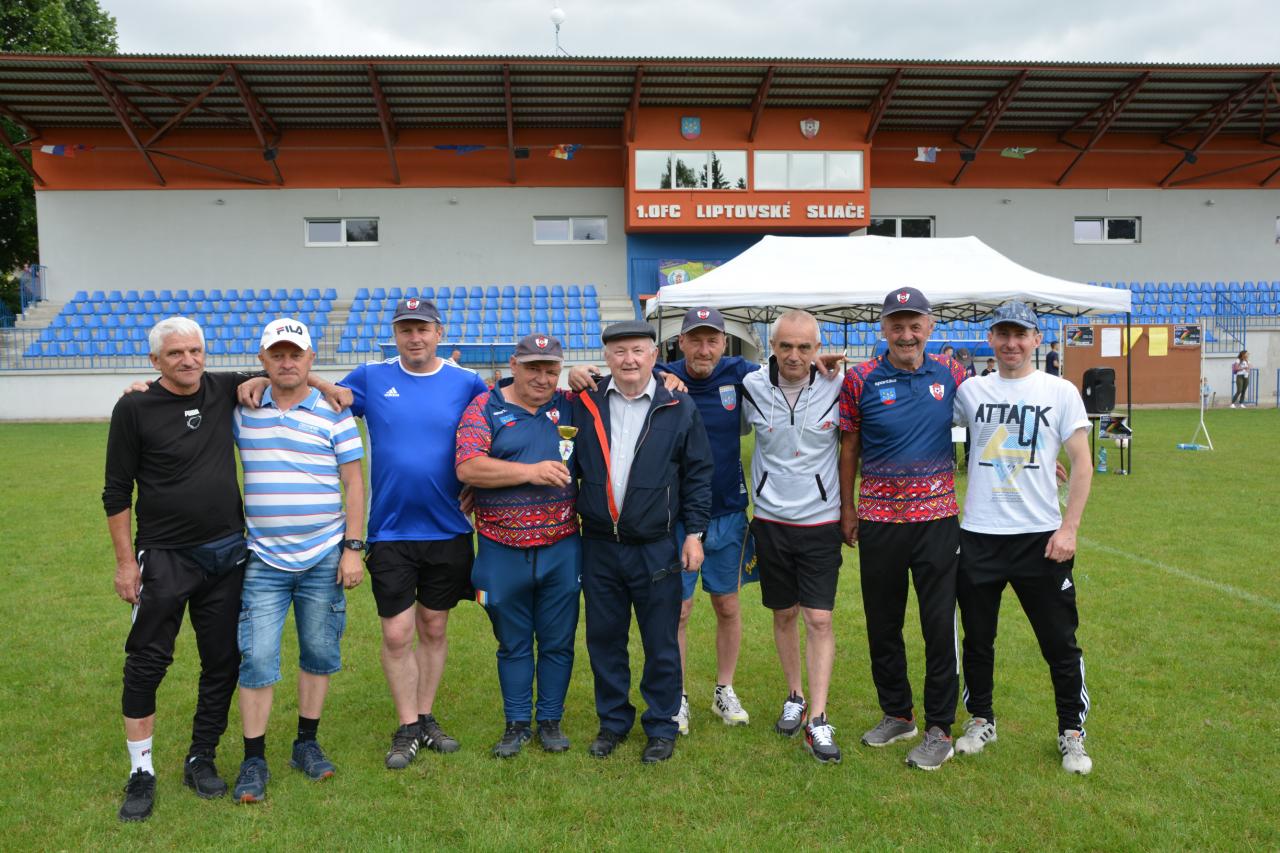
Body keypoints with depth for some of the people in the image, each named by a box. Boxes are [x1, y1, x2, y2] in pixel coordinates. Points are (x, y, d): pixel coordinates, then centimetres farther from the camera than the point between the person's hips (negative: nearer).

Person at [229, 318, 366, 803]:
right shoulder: (242, 411, 4)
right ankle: (254, 759, 12)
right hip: (263, 561, 0)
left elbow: (354, 482, 0)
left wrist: (353, 547, -5)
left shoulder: (334, 414, -1)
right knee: (257, 659, -1)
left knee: (320, 653, 10)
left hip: (325, 558, 0)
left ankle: (307, 743, 26)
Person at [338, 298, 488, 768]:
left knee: (434, 628, 13)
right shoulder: (371, 377, 0)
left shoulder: (467, 383, 0)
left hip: (448, 530, 1)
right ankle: (408, 728, 19)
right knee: (397, 634, 2)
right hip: (390, 530, -1)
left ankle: (426, 717, 29)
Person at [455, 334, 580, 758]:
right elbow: (467, 468, -14)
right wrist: (531, 472, -19)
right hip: (503, 552, -2)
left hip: (561, 551, 2)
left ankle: (550, 721, 26)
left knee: (558, 642, 10)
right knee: (513, 643, 12)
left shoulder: (568, 406, 7)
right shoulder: (485, 408, -1)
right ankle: (517, 724, 26)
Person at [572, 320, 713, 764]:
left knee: (661, 643, 7)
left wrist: (694, 532, -3)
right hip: (598, 545, 2)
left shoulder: (679, 408, -2)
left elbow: (698, 474, 1)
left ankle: (662, 727, 25)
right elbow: (570, 467, 10)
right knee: (604, 638, 13)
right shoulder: (584, 405, 2)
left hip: (657, 548, -2)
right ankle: (613, 721, 31)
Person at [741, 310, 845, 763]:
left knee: (819, 619, -3)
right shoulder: (752, 387, -6)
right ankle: (795, 697, 32)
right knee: (784, 615, 13)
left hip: (821, 522, -1)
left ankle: (817, 720, 4)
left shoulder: (836, 387, -8)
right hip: (771, 520, 2)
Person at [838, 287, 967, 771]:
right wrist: (847, 507, 6)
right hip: (879, 519, 1)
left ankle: (940, 728, 17)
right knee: (882, 623, 11)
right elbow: (849, 446, 5)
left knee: (940, 624, 3)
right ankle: (896, 714, 30)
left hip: (937, 518, 0)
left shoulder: (950, 374, 1)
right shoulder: (861, 380, -3)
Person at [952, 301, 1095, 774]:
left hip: (1041, 537, -2)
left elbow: (1082, 463, -2)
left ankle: (1072, 732, 24)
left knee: (1060, 642, 7)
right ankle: (981, 720, 31)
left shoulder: (1061, 391, -1)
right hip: (978, 537, 2)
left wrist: (1068, 528, -8)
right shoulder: (971, 390, 4)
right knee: (977, 638, 13)